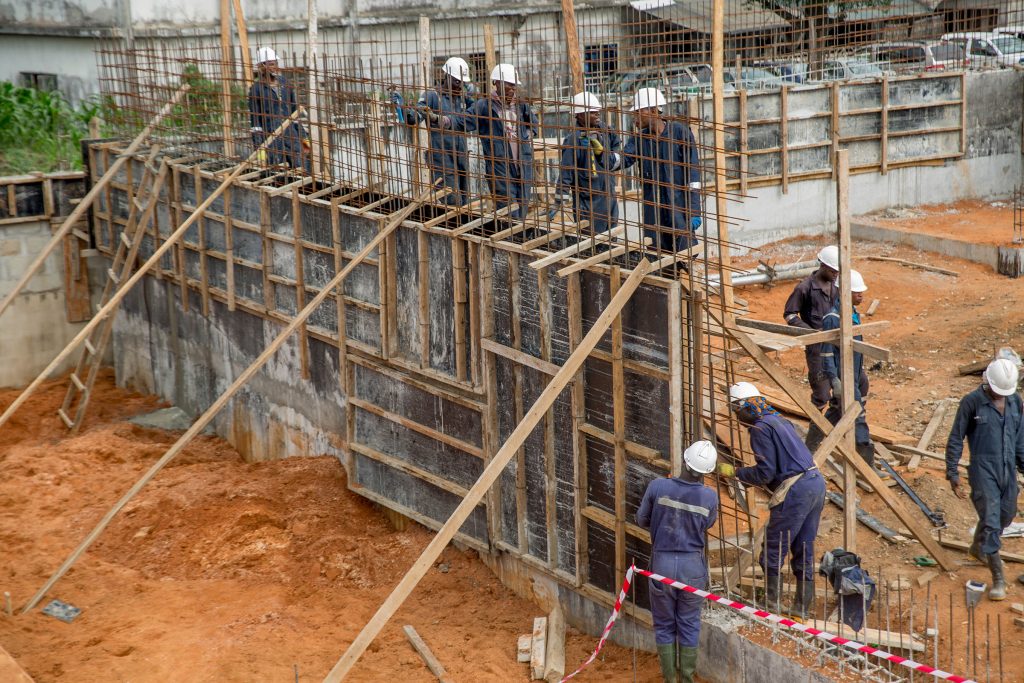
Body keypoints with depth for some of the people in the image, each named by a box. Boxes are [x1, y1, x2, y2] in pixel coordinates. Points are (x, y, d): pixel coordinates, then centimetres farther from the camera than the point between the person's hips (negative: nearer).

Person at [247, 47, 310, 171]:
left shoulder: (285, 84, 12)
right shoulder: (256, 89, -3)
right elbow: (254, 120, -5)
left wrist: (303, 137, 15)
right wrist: (259, 147, -10)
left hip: (291, 135, 5)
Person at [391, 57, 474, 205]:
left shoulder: (462, 98, 13)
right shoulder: (432, 96, -6)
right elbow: (415, 117, -18)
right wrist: (402, 106, -37)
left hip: (461, 158, 7)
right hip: (441, 158, -7)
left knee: (463, 201, 10)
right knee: (452, 201, -13)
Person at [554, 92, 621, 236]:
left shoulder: (605, 133, 3)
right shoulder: (574, 140, -17)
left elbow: (615, 162, 8)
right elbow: (565, 172, -17)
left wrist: (601, 151, -11)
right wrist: (560, 201, -18)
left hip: (609, 198, 7)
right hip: (587, 203, -7)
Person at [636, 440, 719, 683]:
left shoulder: (658, 486, -14)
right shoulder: (709, 496, -13)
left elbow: (642, 519, 0)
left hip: (662, 562, 0)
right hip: (692, 565, 0)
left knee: (664, 624, 15)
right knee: (689, 624, 15)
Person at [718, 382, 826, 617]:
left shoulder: (760, 428, -9)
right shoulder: (780, 421, 20)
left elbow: (765, 473, -13)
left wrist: (734, 472, -2)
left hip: (795, 490, -9)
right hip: (816, 482, 9)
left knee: (773, 552, 1)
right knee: (804, 550, 15)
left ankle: (771, 605, 7)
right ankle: (802, 606, 21)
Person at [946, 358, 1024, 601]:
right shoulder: (972, 402, -13)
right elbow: (956, 439, -8)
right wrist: (953, 474, -11)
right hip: (983, 468, -6)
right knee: (991, 521, -10)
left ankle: (978, 547, 49)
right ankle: (998, 579, -5)